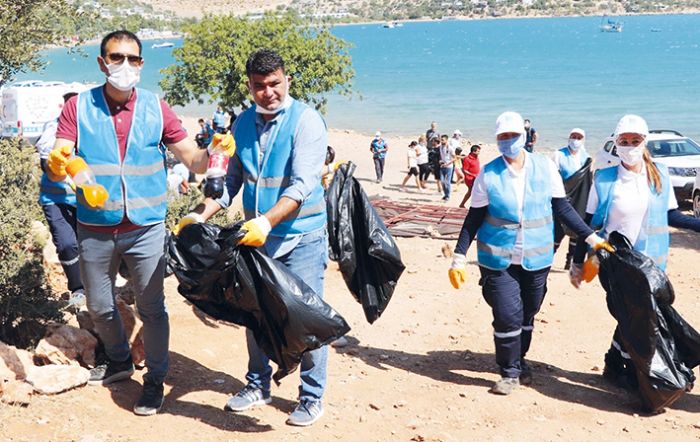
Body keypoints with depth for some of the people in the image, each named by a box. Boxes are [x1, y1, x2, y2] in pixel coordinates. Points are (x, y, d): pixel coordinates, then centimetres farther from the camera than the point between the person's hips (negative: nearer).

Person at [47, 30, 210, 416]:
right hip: (95, 228, 1)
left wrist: (212, 154, -24)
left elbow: (193, 160, -1)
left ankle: (155, 379, 19)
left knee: (151, 307, 2)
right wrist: (58, 163, -37)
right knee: (99, 306, 17)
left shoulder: (156, 108, -2)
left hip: (145, 228, -1)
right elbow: (58, 165, -13)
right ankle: (119, 361, 42)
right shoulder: (79, 107, -4)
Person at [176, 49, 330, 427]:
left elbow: (302, 185, -23)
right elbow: (231, 180, 11)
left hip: (301, 238, -6)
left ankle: (312, 397, 17)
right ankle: (258, 385, 33)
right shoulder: (244, 123, 6)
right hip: (256, 236, 6)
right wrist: (200, 215, -2)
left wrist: (266, 221, -36)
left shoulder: (306, 121, -14)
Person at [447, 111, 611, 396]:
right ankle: (510, 372, 8)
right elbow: (474, 218, -1)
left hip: (536, 258, 2)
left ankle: (518, 360, 37)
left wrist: (591, 237, -2)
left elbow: (562, 207, 5)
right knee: (507, 316, -10)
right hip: (498, 259, -2)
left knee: (527, 315, 14)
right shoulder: (488, 174, -6)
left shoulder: (545, 167, -2)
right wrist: (459, 257, -5)